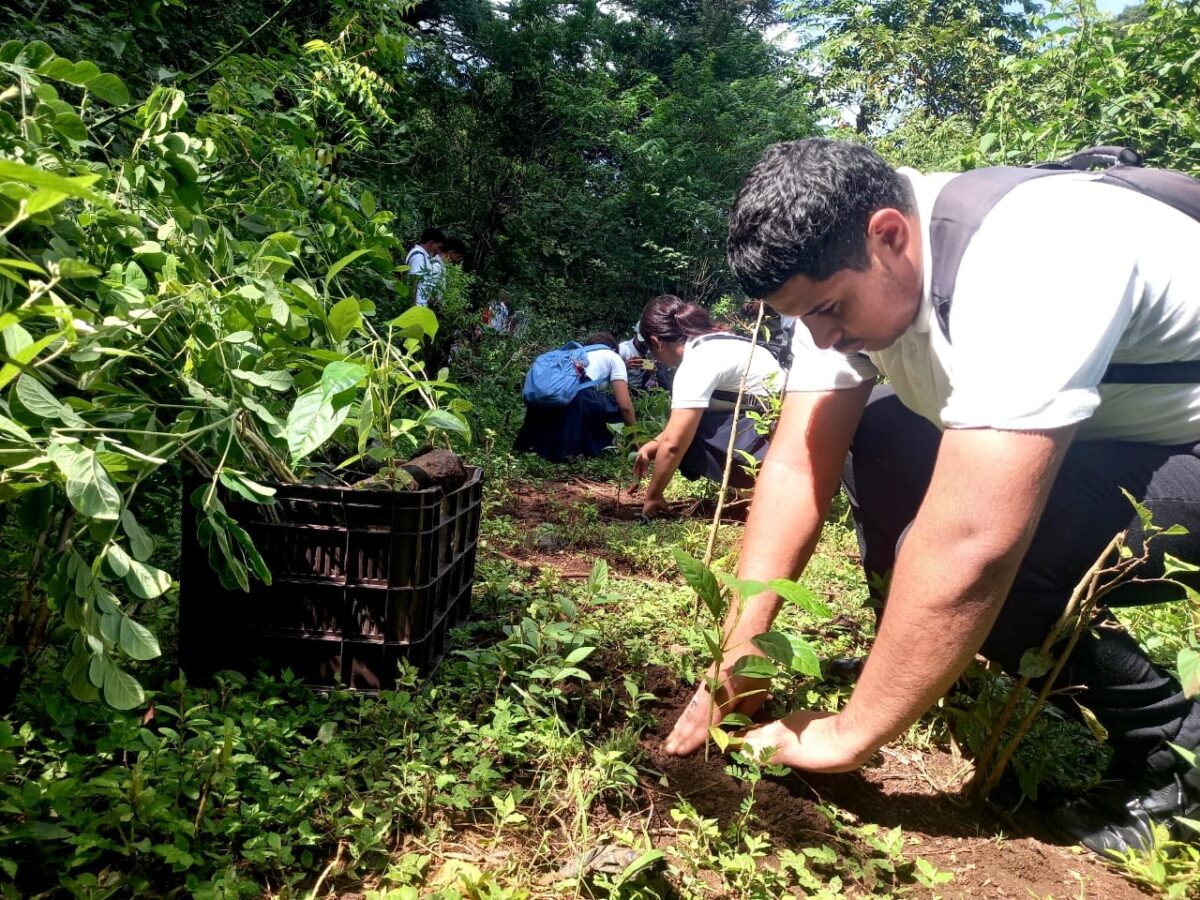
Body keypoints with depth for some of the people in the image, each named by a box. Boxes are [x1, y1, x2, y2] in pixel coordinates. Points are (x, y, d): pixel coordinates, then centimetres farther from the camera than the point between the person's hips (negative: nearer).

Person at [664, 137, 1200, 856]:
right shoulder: (842, 268, -11)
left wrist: (847, 735, -28)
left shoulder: (1030, 260, -36)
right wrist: (739, 650, -16)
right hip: (1103, 442, 8)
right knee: (868, 447, -2)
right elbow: (798, 466, -11)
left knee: (964, 551, -28)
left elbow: (969, 545, -39)